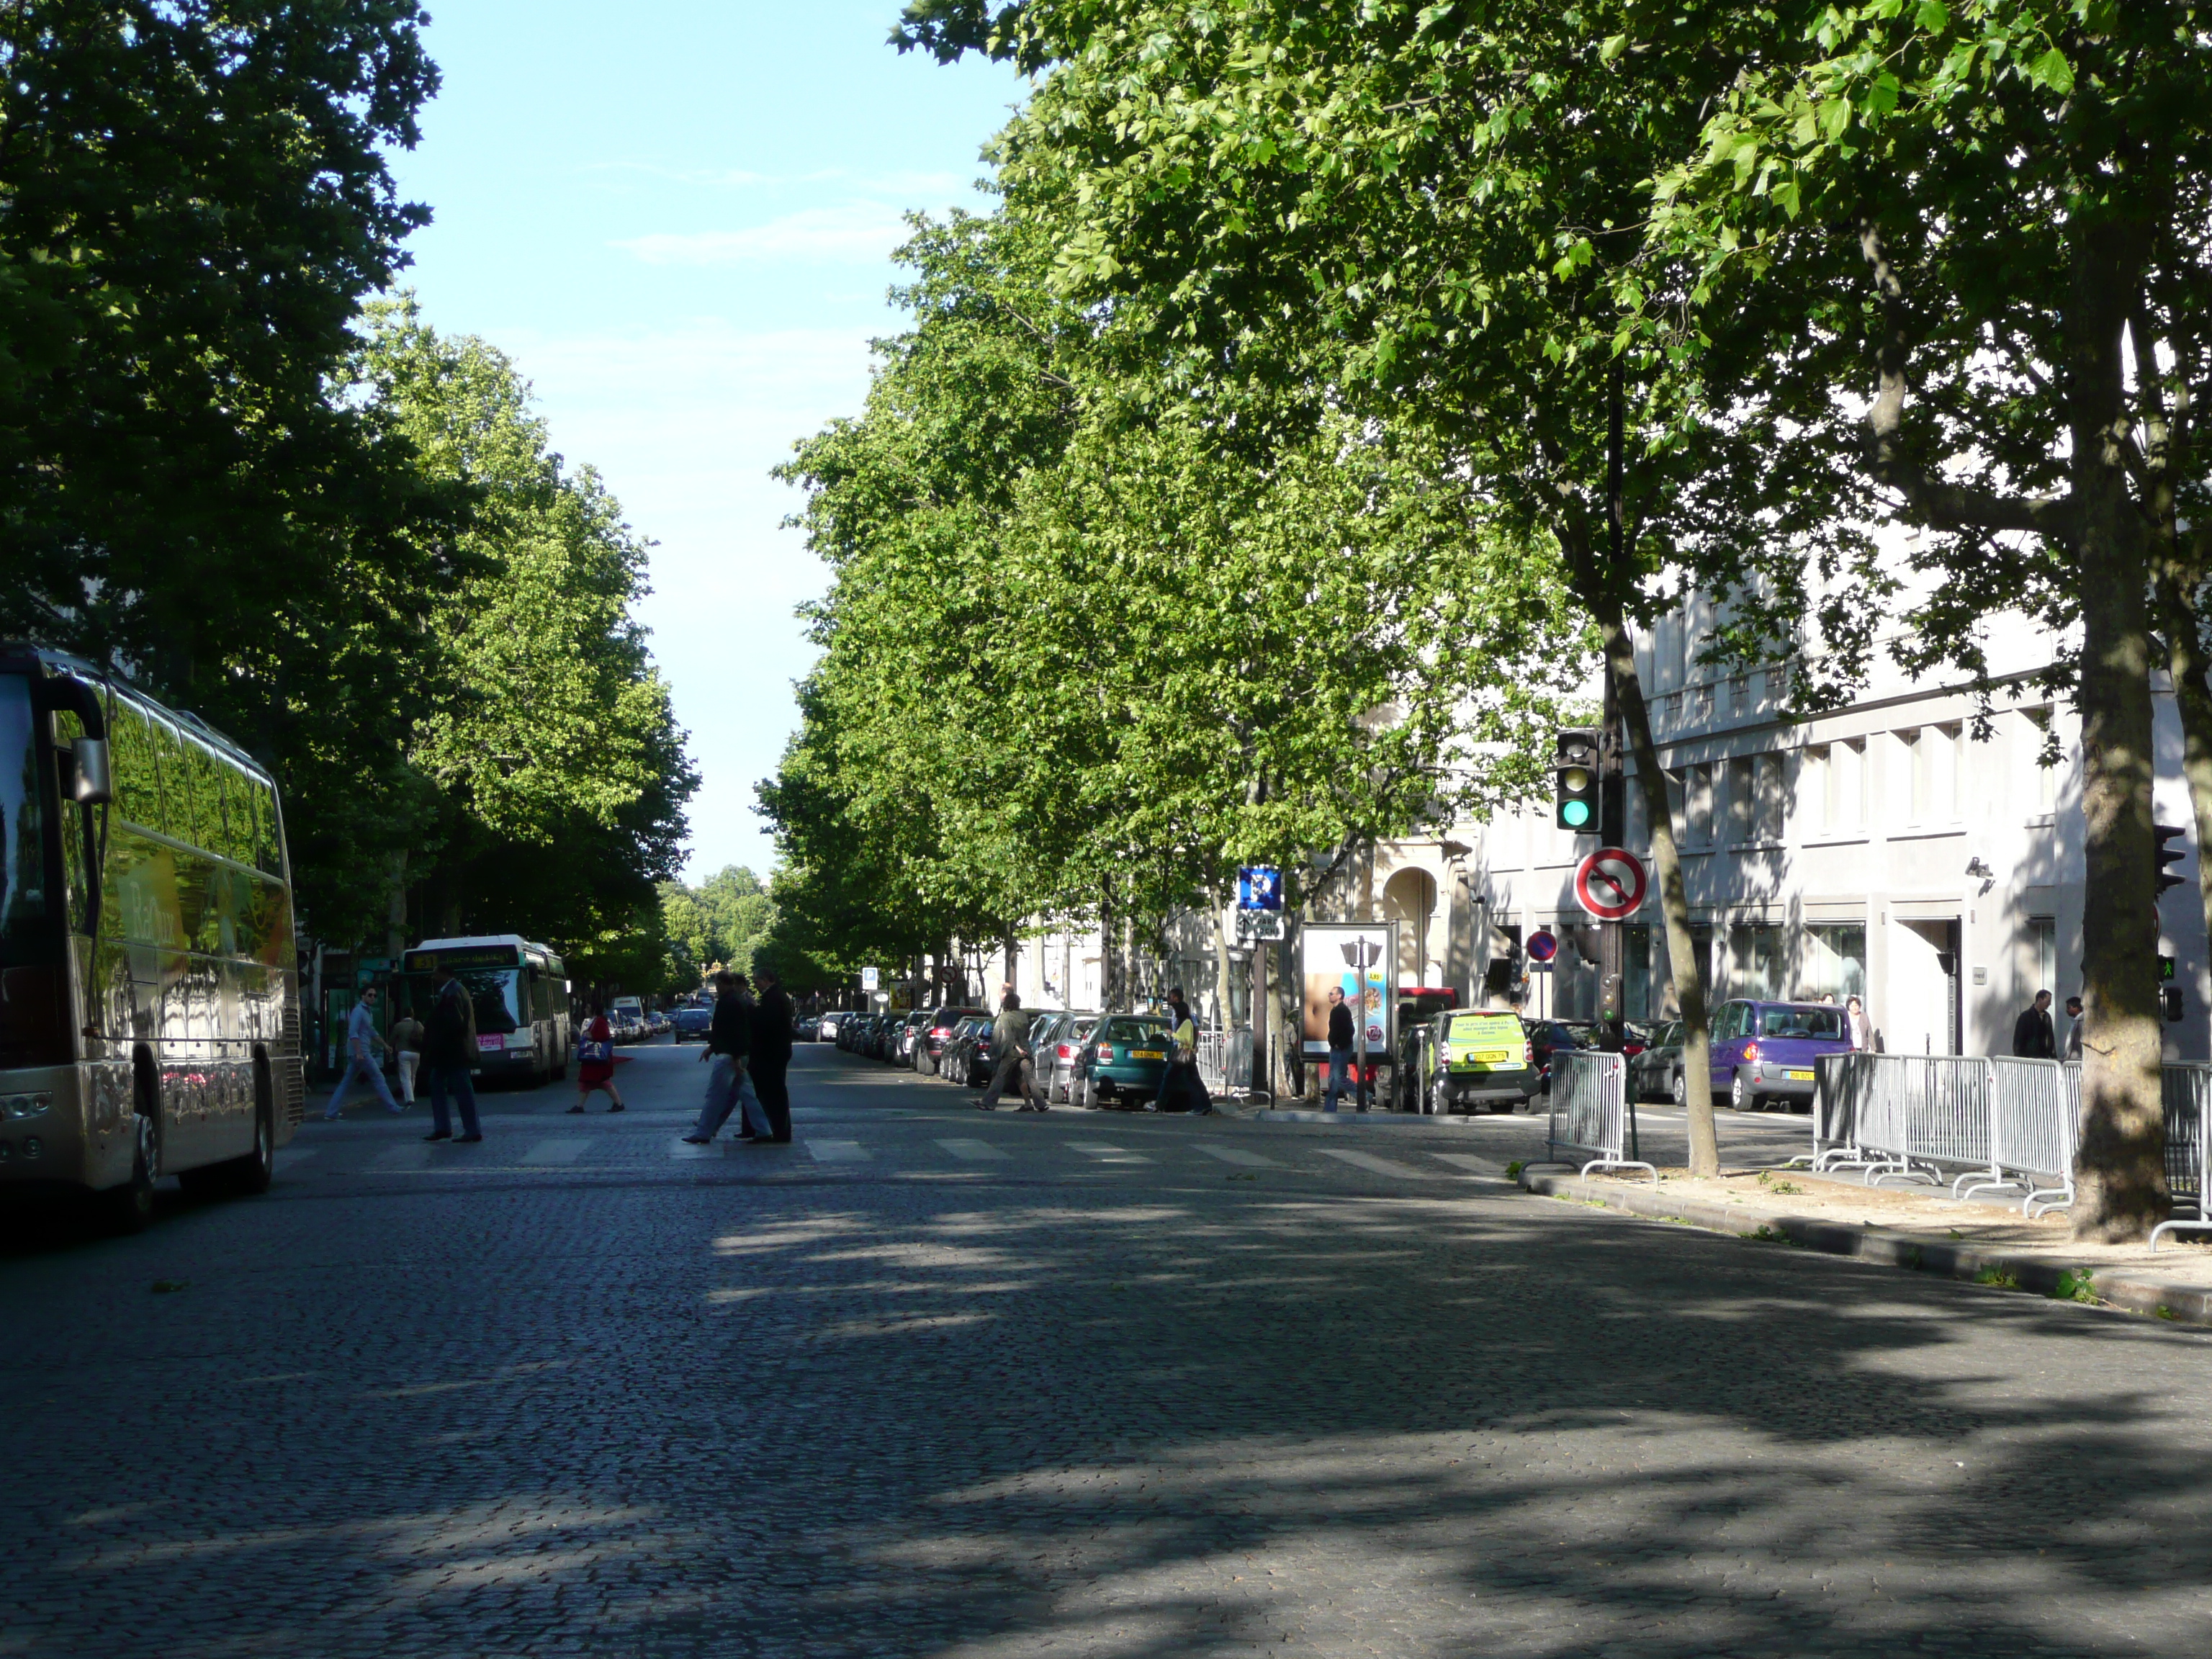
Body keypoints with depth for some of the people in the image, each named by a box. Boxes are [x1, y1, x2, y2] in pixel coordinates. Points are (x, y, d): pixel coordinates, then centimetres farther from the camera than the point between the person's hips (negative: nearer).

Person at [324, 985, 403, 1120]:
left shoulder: (368, 1012, 20)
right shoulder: (358, 1011, -11)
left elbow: (372, 1032, 33)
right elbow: (353, 1033, -19)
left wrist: (384, 1044, 33)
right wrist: (359, 1053, -25)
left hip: (361, 1053, 10)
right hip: (361, 1052, -10)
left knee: (346, 1083, 7)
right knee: (378, 1078, -5)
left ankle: (331, 1113, 5)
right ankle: (394, 1108, -1)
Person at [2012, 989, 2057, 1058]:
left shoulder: (2047, 1016, 12)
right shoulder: (2025, 1016, -4)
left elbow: (2050, 1037, 18)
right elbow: (2018, 1039, -5)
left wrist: (2054, 1057, 12)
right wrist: (2018, 1058, -10)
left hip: (2044, 1058, 5)